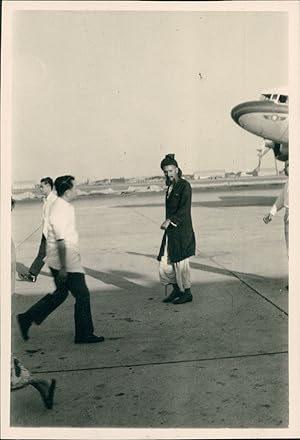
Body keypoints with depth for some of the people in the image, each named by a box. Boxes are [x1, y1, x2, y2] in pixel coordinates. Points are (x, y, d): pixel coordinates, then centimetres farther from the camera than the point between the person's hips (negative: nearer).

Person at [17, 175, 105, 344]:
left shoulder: (66, 206, 11)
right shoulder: (60, 210, -21)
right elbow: (61, 241, -24)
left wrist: (76, 254, 26)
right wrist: (63, 268, -24)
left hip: (69, 259, 10)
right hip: (66, 262, -10)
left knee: (60, 294, 19)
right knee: (82, 295, 0)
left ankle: (27, 319, 24)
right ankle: (84, 334, 12)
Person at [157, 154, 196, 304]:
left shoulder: (184, 186, -10)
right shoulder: (170, 187, 15)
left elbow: (184, 209, -18)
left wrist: (169, 220, -23)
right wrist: (168, 222, 14)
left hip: (182, 230, -8)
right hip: (170, 230, 8)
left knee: (180, 262, -1)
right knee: (165, 261, 8)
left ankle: (187, 293, 13)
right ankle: (176, 290, 23)